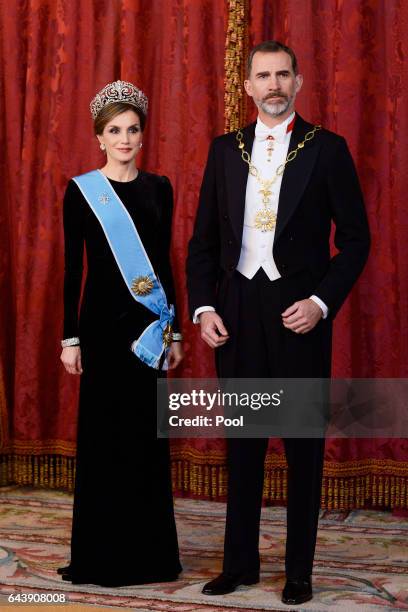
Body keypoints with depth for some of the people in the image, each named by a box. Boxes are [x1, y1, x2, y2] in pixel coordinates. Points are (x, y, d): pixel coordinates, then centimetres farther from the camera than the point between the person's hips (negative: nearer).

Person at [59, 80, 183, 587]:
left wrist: (174, 330, 8)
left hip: (150, 322, 3)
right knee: (103, 431, 1)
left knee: (147, 431, 7)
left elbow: (165, 261, 11)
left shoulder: (159, 188, 8)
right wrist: (70, 337, -6)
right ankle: (101, 553, 11)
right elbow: (73, 268, -2)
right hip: (103, 319, -3)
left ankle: (148, 550, 17)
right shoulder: (81, 190, -2)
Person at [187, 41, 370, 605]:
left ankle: (299, 570, 16)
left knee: (303, 444, 5)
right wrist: (202, 307, -2)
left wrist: (322, 301, -12)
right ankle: (240, 563, 21)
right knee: (243, 442, 10)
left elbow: (354, 237, -1)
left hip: (299, 313, -3)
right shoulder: (225, 150, 9)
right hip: (236, 312, 3)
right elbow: (204, 239, 10)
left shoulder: (327, 149, -1)